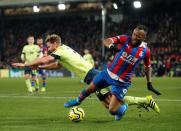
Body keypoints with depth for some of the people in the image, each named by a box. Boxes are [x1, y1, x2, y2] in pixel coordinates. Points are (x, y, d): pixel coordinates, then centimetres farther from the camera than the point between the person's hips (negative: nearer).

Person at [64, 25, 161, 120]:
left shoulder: (145, 51, -13)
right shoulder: (125, 39, -14)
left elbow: (148, 67, 6)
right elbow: (106, 41, -23)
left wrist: (149, 83, 5)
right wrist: (111, 46, -45)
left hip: (121, 82, -2)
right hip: (108, 73, 2)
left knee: (112, 110, -8)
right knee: (89, 89, 20)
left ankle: (123, 107, 29)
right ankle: (78, 100, 55)